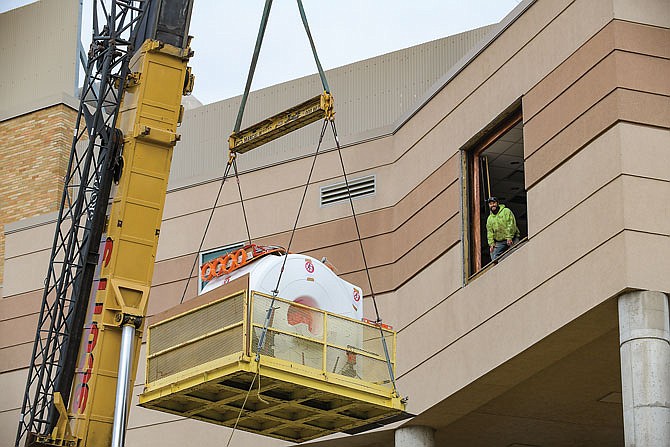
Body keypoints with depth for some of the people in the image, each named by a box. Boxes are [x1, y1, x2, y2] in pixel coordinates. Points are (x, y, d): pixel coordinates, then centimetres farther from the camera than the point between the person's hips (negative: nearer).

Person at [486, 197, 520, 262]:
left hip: (511, 240, -4)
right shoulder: (489, 218, 14)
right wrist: (491, 243, -1)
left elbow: (511, 224, -11)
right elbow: (489, 232, 12)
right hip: (499, 243, 4)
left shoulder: (506, 211, -1)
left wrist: (509, 237, -19)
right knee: (494, 258, -8)